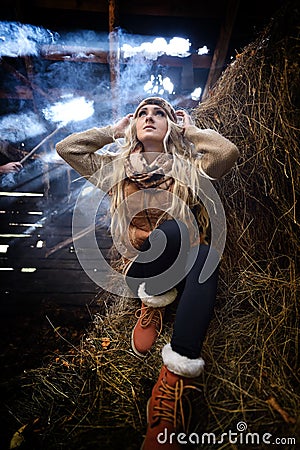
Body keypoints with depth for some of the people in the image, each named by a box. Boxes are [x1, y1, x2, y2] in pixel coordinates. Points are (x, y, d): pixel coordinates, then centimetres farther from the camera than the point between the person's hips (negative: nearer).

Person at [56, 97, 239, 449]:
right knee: (174, 228, -30)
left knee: (205, 253, -33)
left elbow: (228, 152, -6)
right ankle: (154, 298, -7)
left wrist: (188, 129, 10)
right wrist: (114, 131, 17)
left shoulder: (188, 166, 13)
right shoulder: (117, 166, 17)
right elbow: (66, 148, 10)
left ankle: (176, 374, -29)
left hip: (187, 269, 2)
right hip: (140, 268, -1)